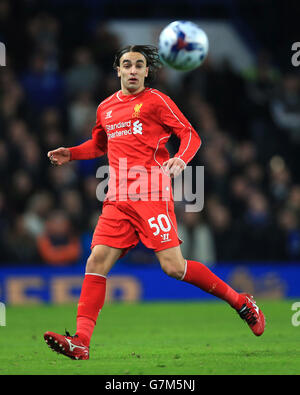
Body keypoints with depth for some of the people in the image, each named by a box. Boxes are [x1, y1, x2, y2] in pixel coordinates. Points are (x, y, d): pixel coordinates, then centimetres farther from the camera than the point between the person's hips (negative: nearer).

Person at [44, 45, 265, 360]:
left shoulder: (156, 101, 2)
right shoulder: (106, 108, 19)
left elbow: (190, 135, -1)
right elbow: (99, 144, 36)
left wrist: (181, 159, -21)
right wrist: (71, 154, 19)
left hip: (151, 195, -5)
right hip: (117, 200, 5)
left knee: (173, 266, -11)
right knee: (97, 261, -8)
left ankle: (240, 302, 6)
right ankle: (81, 341, -12)